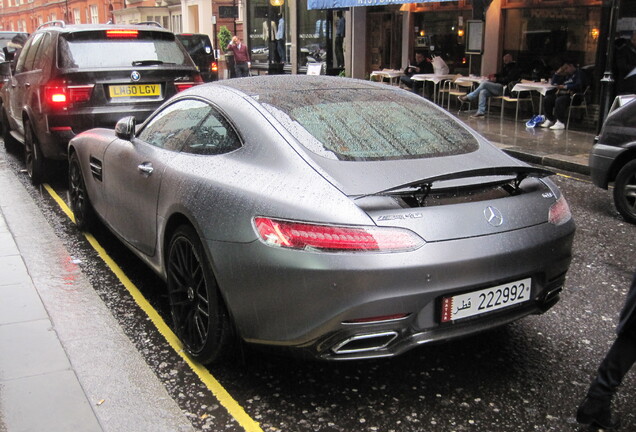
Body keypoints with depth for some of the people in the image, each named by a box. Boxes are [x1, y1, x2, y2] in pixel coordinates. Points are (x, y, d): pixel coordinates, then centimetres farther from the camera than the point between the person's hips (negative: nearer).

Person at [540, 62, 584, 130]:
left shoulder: (578, 73, 1)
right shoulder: (566, 75, 24)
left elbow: (578, 86, -17)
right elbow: (553, 82, 26)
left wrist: (564, 86, -17)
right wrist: (557, 73, 12)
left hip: (574, 96, -8)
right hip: (562, 94, 8)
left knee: (559, 100, -35)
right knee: (547, 99, -9)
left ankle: (560, 123, -36)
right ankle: (549, 120, -8)